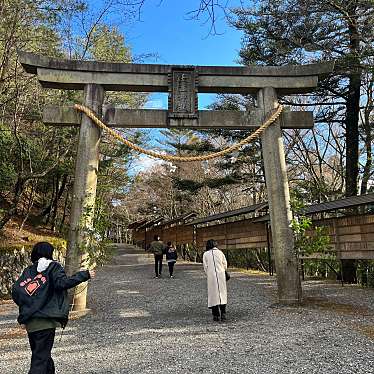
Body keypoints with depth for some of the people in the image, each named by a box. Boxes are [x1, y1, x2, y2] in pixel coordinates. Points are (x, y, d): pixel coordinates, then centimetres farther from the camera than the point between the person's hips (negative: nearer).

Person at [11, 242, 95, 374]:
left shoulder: (28, 270, 11)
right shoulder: (53, 266, -4)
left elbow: (15, 290, 3)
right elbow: (62, 283, -20)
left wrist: (24, 308, 15)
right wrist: (85, 275, -16)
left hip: (29, 321, 6)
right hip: (46, 320, -6)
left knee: (38, 354, 21)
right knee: (41, 358, 2)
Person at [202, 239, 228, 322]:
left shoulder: (205, 254, 3)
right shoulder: (220, 252, 7)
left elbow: (205, 267, 0)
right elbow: (225, 264, 7)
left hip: (211, 275, -1)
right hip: (221, 275, 1)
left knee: (213, 294, 5)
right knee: (222, 293, 7)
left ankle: (215, 315, 7)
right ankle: (223, 313, 0)